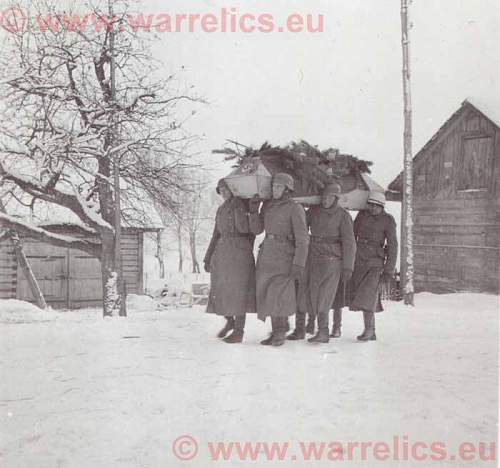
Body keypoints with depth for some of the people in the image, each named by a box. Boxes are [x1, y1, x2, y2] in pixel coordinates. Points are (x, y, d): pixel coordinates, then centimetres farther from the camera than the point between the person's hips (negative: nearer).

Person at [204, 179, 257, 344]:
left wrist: (238, 208, -16)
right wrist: (208, 258, 15)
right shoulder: (221, 209, 17)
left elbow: (244, 228, -14)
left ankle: (239, 331, 0)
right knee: (221, 289, 10)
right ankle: (229, 321, 32)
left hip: (239, 251, -7)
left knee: (238, 289, -6)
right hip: (221, 251, 7)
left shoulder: (243, 204, -2)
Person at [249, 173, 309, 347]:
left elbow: (302, 239, -10)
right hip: (266, 254, 6)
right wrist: (253, 210, -4)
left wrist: (298, 264, -17)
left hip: (284, 255, -6)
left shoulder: (295, 209, -7)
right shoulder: (267, 205, 11)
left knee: (279, 294, -14)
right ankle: (276, 331, 13)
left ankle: (281, 332, -2)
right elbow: (257, 229, 10)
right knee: (268, 295, 5)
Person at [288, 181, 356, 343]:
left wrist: (348, 267, -10)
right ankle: (299, 331, 13)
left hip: (330, 260, -5)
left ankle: (323, 332, 0)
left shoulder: (343, 216, -6)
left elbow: (349, 243, -6)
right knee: (301, 292, 4)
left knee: (321, 296, -9)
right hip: (311, 257, 5)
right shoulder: (314, 211, 6)